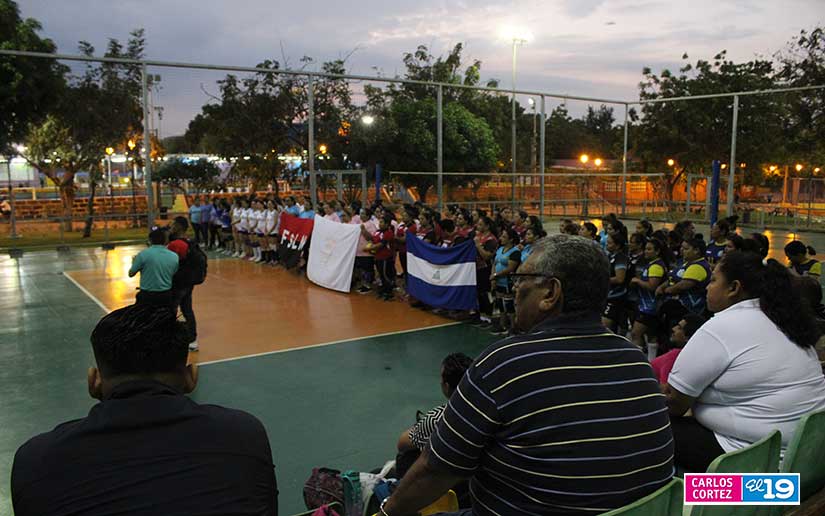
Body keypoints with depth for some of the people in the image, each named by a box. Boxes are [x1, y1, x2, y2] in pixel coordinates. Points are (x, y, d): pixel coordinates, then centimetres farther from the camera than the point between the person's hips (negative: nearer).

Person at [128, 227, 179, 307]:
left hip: (147, 296, -2)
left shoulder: (143, 254, -13)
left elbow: (131, 274, -2)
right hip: (166, 297, 3)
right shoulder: (174, 256, -5)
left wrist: (134, 261, 17)